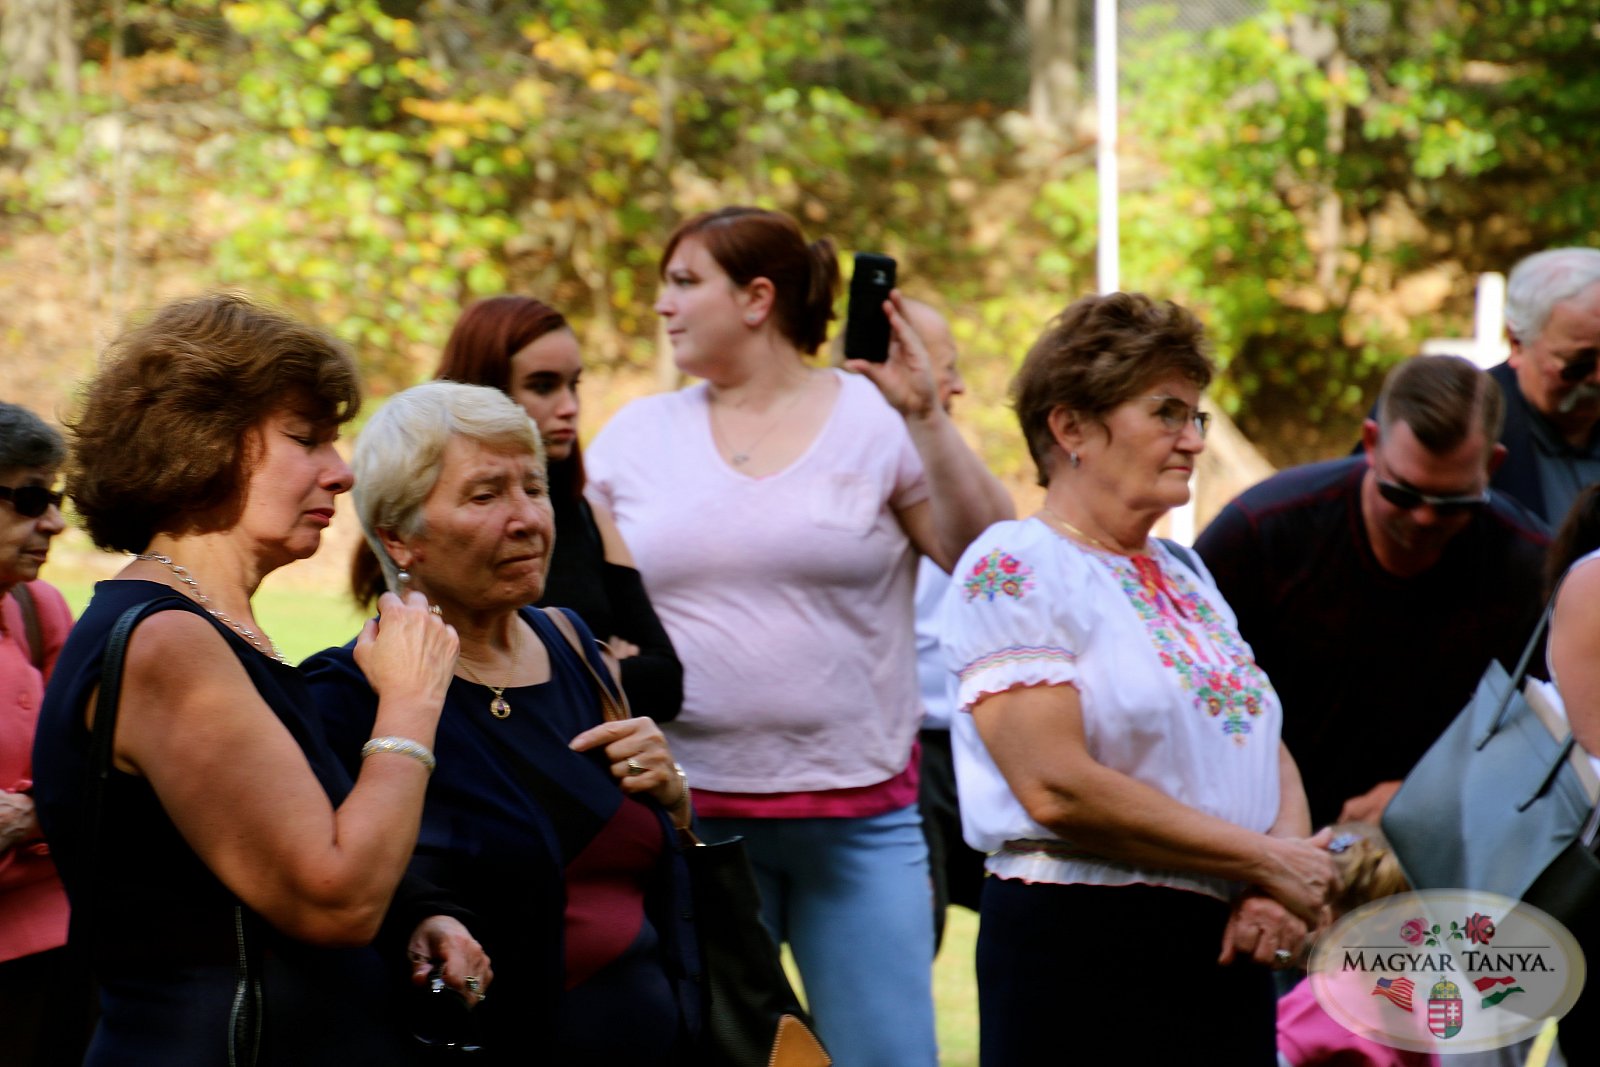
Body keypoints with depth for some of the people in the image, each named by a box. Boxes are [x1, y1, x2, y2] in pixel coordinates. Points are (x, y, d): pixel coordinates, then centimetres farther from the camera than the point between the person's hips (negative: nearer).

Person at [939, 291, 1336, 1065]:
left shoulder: (1184, 574, 17)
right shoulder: (1012, 570, -8)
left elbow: (1267, 749, 14)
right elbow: (1057, 787, -18)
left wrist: (1285, 871, -8)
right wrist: (1268, 863, -13)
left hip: (1230, 950, 7)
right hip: (1083, 959, -7)